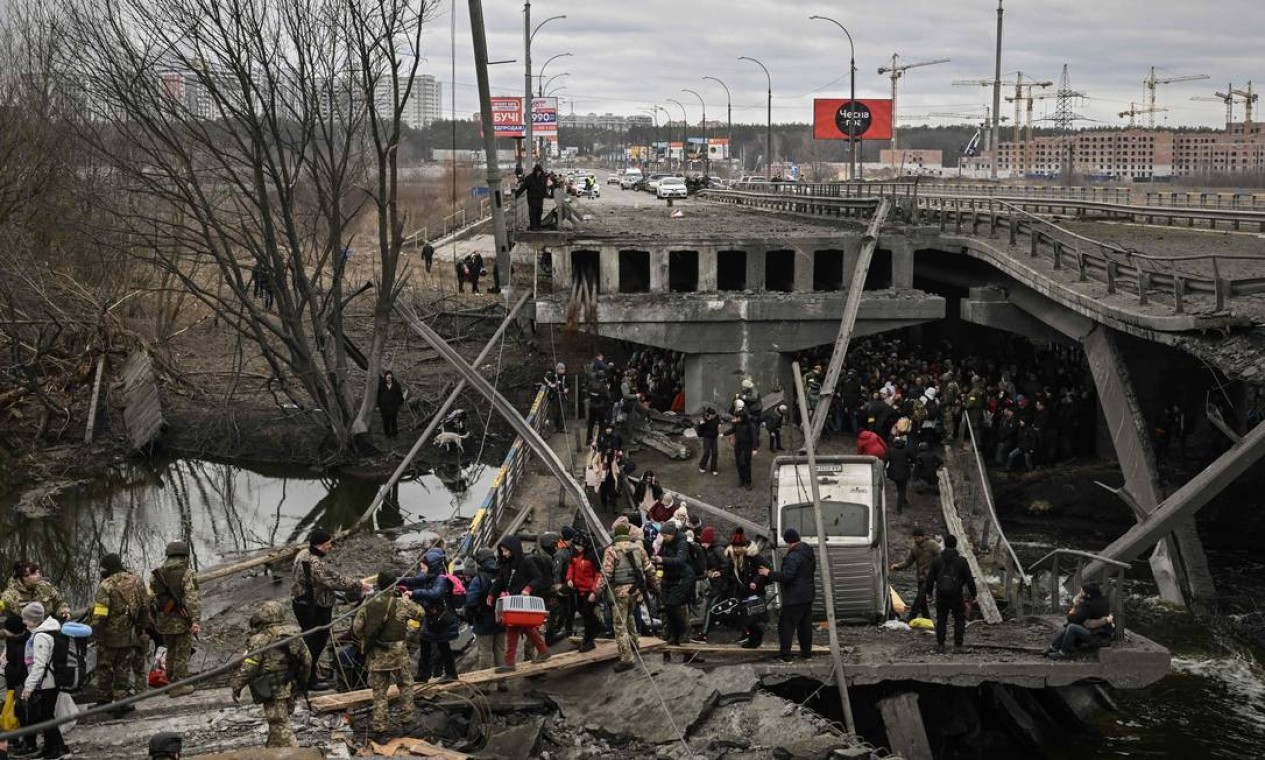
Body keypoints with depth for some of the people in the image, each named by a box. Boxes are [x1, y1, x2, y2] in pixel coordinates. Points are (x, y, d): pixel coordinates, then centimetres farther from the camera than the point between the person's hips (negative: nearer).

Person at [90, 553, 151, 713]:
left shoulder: (106, 586, -15)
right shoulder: (136, 582, 4)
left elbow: (99, 614, -19)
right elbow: (145, 607, 10)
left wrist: (94, 632, -8)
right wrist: (142, 627, 21)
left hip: (109, 635, -4)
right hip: (130, 635, 4)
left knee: (104, 669, 12)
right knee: (123, 669, 11)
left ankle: (104, 700, 20)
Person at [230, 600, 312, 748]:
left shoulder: (259, 639, -16)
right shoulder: (294, 634, 5)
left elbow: (248, 667, -17)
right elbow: (307, 658, 11)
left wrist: (235, 686, -5)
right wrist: (301, 681, 24)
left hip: (273, 691, -8)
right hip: (290, 687, 8)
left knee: (280, 726, -4)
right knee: (277, 721, 22)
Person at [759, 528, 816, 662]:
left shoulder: (793, 556, -21)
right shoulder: (809, 553, 9)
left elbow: (786, 576, -27)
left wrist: (769, 574, -16)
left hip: (794, 597, -9)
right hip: (808, 595, 9)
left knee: (785, 625, -2)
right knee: (805, 625, 17)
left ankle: (785, 655, -3)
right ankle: (806, 652, 23)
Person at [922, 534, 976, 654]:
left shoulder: (937, 560, 0)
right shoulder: (961, 561, -6)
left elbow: (930, 578, 7)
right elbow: (969, 580, -4)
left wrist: (928, 592, 20)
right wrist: (973, 594, 5)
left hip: (941, 595, 2)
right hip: (957, 595, -2)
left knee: (941, 620, 10)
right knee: (959, 619, 8)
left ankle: (940, 645, 9)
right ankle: (957, 645, 3)